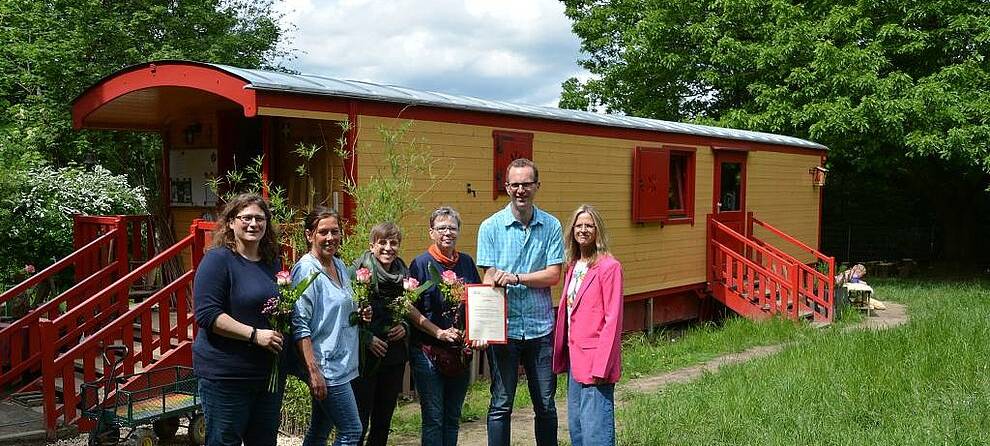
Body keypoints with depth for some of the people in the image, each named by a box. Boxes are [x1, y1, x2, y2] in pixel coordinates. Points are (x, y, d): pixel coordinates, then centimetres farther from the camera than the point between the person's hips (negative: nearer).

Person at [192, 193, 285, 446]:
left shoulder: (271, 262, 11)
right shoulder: (218, 259, -10)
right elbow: (207, 314, -18)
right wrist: (254, 334, -23)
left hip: (269, 372, 7)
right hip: (225, 374, -7)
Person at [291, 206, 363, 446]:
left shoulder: (339, 265, 11)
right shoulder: (306, 270, -14)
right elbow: (300, 326, -18)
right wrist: (313, 371, -22)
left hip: (342, 361, 8)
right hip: (325, 365, -8)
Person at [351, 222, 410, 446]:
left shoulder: (404, 274, 8)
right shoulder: (359, 271, -8)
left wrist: (405, 326, -1)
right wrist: (367, 338, -16)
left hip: (395, 357, 5)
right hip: (364, 357, -5)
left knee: (384, 419, 13)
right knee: (359, 421, -2)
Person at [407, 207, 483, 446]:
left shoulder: (466, 262, 7)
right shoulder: (421, 263, -7)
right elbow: (410, 309, -11)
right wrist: (439, 332, -18)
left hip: (460, 351, 5)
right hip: (428, 351, -4)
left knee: (452, 417, 13)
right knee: (433, 418, 0)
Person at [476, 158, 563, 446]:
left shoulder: (551, 226, 3)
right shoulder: (491, 227, -1)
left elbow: (553, 276, -3)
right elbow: (490, 279, -5)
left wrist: (516, 277, -18)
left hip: (540, 327, 2)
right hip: (504, 327, -1)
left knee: (546, 404, 11)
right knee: (501, 405, 5)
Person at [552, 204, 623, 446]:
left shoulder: (609, 267, -11)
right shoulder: (573, 267, 12)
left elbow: (613, 320, -15)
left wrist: (601, 366, -18)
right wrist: (561, 357, 11)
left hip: (596, 361, -8)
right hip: (574, 357, 8)